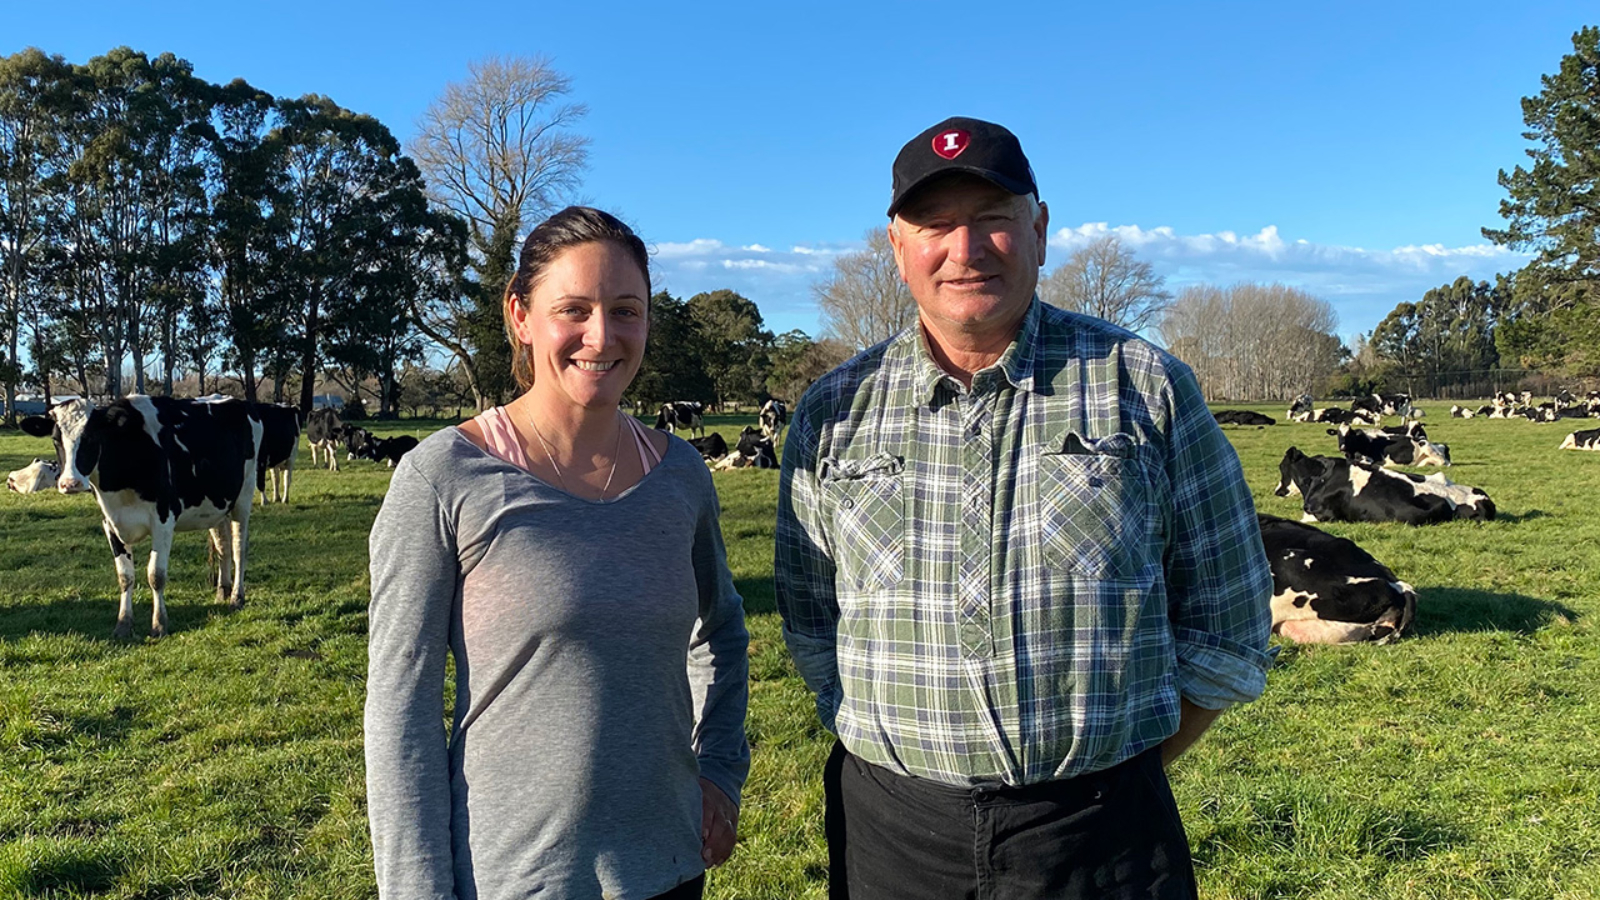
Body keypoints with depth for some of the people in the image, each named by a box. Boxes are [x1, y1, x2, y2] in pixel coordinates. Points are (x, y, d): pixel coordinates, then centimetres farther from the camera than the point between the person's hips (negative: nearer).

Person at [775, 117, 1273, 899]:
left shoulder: (1145, 385, -3)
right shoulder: (833, 414, 1)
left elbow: (1227, 629, 2)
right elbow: (812, 629, 8)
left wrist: (1108, 773, 0)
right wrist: (924, 761, 0)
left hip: (1100, 831, -1)